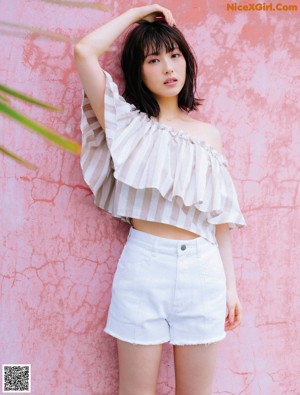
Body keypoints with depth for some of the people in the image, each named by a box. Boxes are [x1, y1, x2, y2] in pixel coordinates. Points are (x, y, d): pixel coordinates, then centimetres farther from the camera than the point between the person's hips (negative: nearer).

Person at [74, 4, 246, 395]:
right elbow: (84, 52, -8)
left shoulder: (209, 134, 12)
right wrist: (138, 12, 4)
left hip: (201, 268, 3)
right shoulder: (128, 123, 4)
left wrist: (231, 284, 9)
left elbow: (221, 217, 12)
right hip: (143, 265, -2)